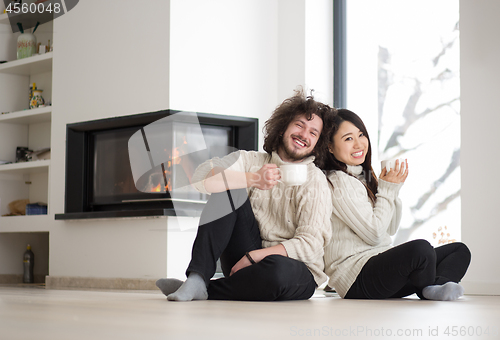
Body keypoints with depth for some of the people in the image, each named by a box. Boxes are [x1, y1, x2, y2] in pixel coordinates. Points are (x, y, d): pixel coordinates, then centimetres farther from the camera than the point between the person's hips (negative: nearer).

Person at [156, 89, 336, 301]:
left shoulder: (314, 181, -4)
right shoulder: (252, 161, 6)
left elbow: (309, 245, -15)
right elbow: (202, 176, -11)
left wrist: (251, 257, -21)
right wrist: (253, 179, -24)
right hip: (248, 259, 3)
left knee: (278, 269, -40)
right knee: (229, 189, -15)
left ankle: (204, 291, -17)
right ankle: (197, 278, -26)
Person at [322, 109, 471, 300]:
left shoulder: (365, 177, 18)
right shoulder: (338, 183, -12)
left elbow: (390, 230, 18)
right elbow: (374, 233, -16)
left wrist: (393, 189, 4)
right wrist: (387, 190, -5)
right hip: (356, 276, -10)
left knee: (459, 250, 3)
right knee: (420, 248, -35)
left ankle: (435, 287, -26)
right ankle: (428, 290, -5)